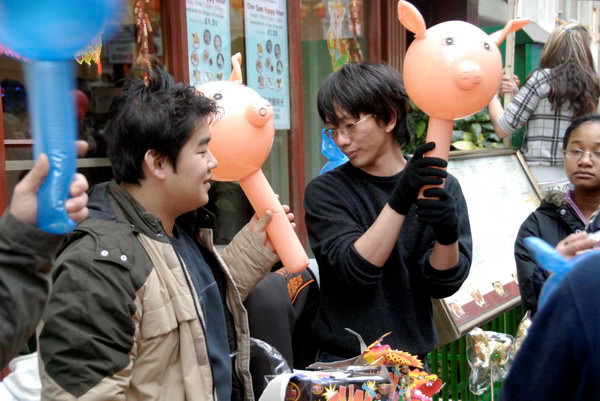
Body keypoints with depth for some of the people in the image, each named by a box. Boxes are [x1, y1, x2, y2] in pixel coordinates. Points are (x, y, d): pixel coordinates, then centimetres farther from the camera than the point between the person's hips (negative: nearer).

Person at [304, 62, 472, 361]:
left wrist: (448, 236, -23)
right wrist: (400, 199, -25)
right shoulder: (326, 191, -3)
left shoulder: (441, 187, 1)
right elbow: (354, 269, -16)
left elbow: (442, 283, -4)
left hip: (414, 356, 1)